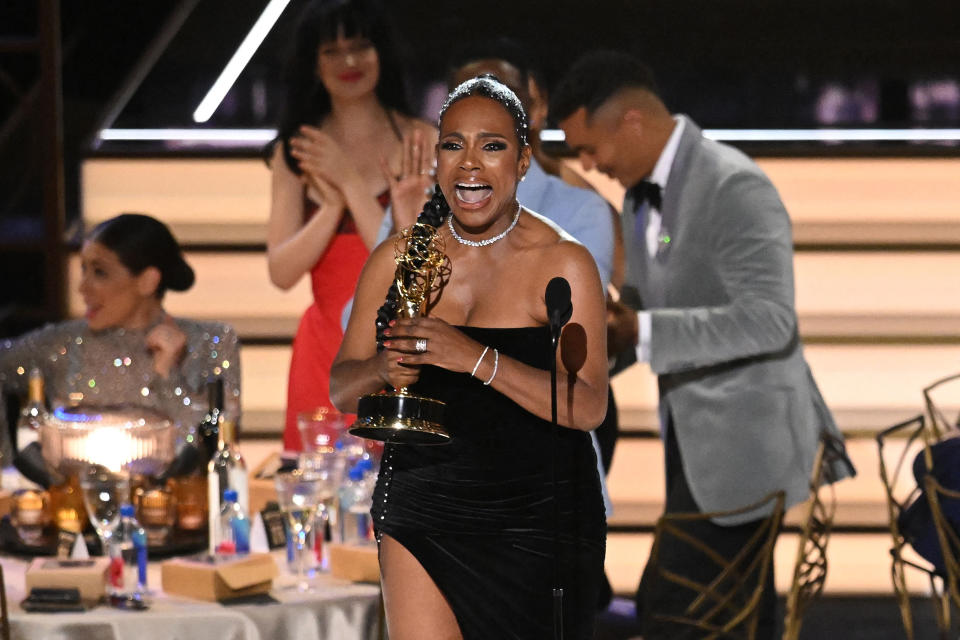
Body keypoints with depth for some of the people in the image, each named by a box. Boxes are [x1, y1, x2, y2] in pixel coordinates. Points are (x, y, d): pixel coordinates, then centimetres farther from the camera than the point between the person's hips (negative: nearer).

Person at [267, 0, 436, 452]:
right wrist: (334, 203, -15)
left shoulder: (421, 143, -1)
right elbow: (282, 272, -1)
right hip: (325, 356, 3)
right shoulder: (295, 151, 8)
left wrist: (351, 181, -13)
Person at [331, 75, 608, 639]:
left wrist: (476, 359, -27)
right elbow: (340, 389, 8)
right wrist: (382, 370, -16)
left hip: (536, 519, -2)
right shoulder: (399, 260, 3)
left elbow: (588, 407, -16)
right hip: (423, 505, 2)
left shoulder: (563, 263, -7)